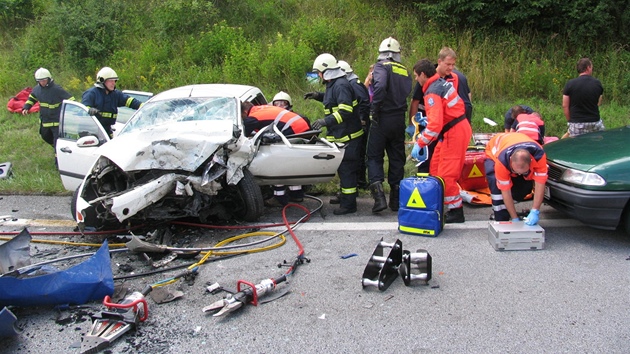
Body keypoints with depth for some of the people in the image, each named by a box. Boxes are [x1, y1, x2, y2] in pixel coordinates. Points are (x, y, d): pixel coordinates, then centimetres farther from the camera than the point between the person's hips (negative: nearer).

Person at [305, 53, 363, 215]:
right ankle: (344, 196, 36)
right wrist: (319, 96, 21)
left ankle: (348, 204, 1)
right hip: (341, 135, 11)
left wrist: (326, 120, -33)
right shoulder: (334, 84, 13)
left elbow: (346, 110, -28)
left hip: (347, 136, -11)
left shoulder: (341, 85, -19)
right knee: (343, 168, 21)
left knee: (346, 169, -5)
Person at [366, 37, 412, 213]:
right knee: (397, 158, 12)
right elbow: (407, 91, 4)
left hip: (382, 119, -5)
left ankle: (379, 195, -11)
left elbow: (380, 86, -24)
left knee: (374, 157, 4)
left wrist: (375, 109, -17)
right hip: (399, 119, 5)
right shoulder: (405, 71, 12)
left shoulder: (381, 66, -6)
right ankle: (396, 200, 17)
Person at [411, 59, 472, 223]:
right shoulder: (442, 83, 9)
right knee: (436, 169, 14)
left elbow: (435, 124, -28)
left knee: (446, 174, -6)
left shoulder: (432, 93, -20)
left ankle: (456, 211, 3)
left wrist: (420, 144, -22)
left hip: (454, 133, -10)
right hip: (458, 127, 10)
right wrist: (427, 120, 17)